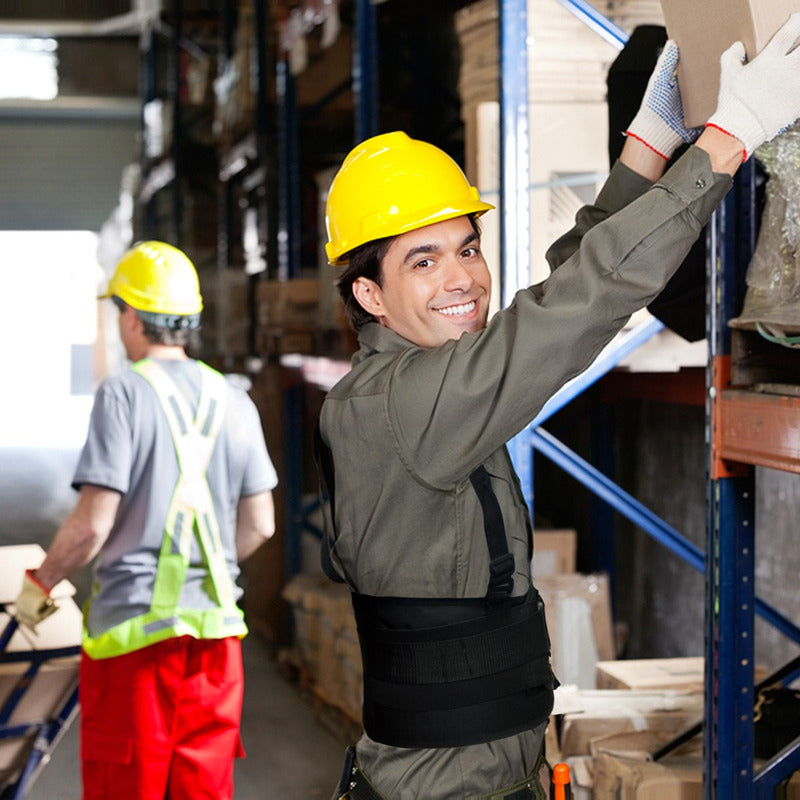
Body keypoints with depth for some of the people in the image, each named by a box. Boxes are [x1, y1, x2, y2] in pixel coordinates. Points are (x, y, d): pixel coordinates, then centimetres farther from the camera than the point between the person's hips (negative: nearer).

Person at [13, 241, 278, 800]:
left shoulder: (124, 395, -10)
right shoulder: (234, 402, 7)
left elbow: (92, 524, -14)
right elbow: (259, 525, 8)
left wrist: (40, 583, 1)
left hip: (134, 629, -5)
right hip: (215, 629, 5)